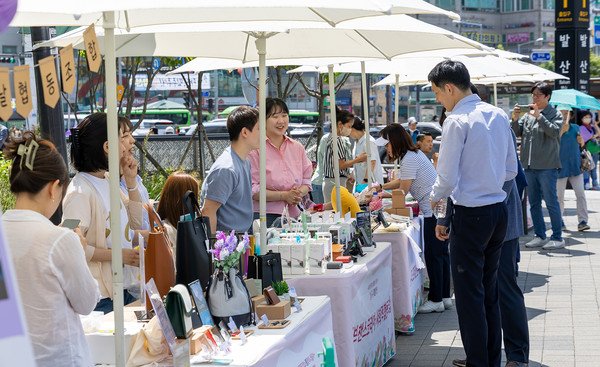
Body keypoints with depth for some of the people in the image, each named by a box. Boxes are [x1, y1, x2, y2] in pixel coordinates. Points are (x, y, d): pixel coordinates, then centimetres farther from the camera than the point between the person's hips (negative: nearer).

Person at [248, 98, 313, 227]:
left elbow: (306, 182, 18)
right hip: (264, 216, -5)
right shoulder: (255, 149, -5)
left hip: (292, 215, 5)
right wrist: (284, 196, -14)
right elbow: (252, 190, -10)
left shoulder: (297, 148, 13)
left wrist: (299, 193, -5)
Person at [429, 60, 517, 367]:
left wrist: (434, 196, 5)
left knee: (469, 296, 0)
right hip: (498, 211, 8)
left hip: (470, 215, -8)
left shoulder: (457, 121, -15)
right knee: (489, 293, 16)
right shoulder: (498, 116, 8)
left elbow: (447, 178, -14)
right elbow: (511, 170, 14)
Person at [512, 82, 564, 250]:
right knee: (534, 203, 9)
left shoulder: (555, 114, 0)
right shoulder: (528, 114, 13)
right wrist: (515, 119, -11)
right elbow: (517, 133, 6)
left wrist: (539, 116, -22)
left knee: (551, 202, -5)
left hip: (547, 166, -5)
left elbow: (554, 132, -16)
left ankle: (558, 238, 2)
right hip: (529, 165, 5)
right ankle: (540, 236, 17)